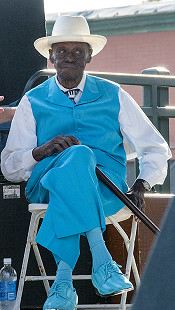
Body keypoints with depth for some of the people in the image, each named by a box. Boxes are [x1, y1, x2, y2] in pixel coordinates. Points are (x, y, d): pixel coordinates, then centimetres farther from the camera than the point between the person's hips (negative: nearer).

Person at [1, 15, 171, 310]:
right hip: (45, 183, 0)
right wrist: (41, 151, -11)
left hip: (105, 187, 0)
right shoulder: (33, 102, 16)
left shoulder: (113, 96, 17)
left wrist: (141, 185, 0)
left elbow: (155, 149, 20)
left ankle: (64, 278, -42)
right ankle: (102, 262, -47)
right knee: (77, 155, -38)